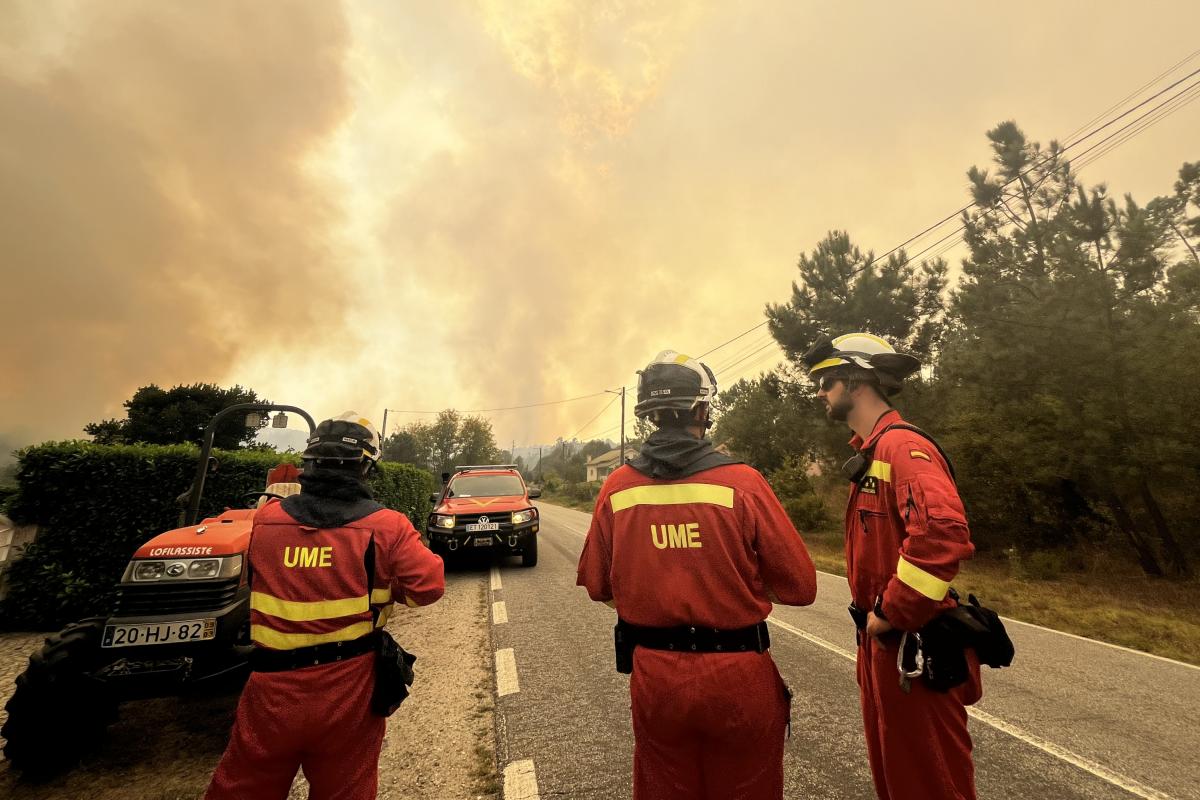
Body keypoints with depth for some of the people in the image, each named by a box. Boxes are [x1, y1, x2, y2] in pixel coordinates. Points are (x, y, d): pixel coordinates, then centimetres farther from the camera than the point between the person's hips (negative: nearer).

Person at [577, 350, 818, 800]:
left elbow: (596, 585, -1)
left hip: (654, 676, 2)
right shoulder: (741, 482, -17)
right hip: (738, 676, -2)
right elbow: (800, 586, -12)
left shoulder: (617, 488, -9)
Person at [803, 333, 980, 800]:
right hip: (881, 642, 9)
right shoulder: (871, 452, 11)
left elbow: (943, 533, -35)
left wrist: (891, 613, -25)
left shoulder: (903, 445, -19)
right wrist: (872, 613, 13)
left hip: (913, 651, -9)